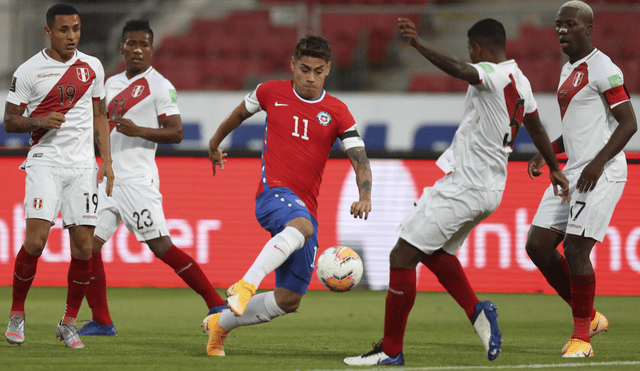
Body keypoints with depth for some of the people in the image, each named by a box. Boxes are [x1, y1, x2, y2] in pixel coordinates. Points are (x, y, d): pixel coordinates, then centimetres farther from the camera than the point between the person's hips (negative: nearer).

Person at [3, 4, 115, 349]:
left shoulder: (92, 67, 9)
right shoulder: (28, 71, -2)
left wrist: (106, 161, 10)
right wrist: (39, 121, -17)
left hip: (83, 165, 3)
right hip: (45, 161, -3)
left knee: (83, 246, -2)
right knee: (35, 239, -16)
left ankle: (69, 322, 11)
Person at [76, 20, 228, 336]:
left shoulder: (159, 86, -5)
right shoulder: (112, 84, 17)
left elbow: (176, 133, -11)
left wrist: (138, 131, -21)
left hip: (138, 179, -7)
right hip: (109, 177, 7)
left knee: (161, 246, -12)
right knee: (89, 243, -1)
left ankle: (216, 304, -5)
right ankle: (101, 322, 5)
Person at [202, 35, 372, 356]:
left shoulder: (337, 113, 5)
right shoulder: (271, 93, 5)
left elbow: (359, 159, -3)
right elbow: (240, 113, 25)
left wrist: (364, 197, -23)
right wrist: (215, 143, 40)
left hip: (306, 208, 4)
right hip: (273, 193, -4)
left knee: (289, 300, 3)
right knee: (301, 225, -41)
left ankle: (221, 323, 24)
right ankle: (246, 284, -55)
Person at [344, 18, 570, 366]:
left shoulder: (494, 75, -16)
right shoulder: (520, 82, 13)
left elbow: (460, 70, -38)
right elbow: (536, 129, 29)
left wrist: (418, 45, -51)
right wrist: (555, 168, 43)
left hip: (464, 187, -10)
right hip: (490, 188, 10)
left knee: (402, 255, -6)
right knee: (433, 252, 25)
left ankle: (391, 349, -4)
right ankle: (477, 311, 12)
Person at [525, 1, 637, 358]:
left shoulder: (602, 70, -11)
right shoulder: (569, 71, 18)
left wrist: (598, 163, -23)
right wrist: (547, 153, 16)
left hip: (601, 176, -10)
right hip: (573, 173, 10)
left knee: (576, 250, -14)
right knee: (539, 245, 5)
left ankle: (582, 335, 1)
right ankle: (589, 317, 17)